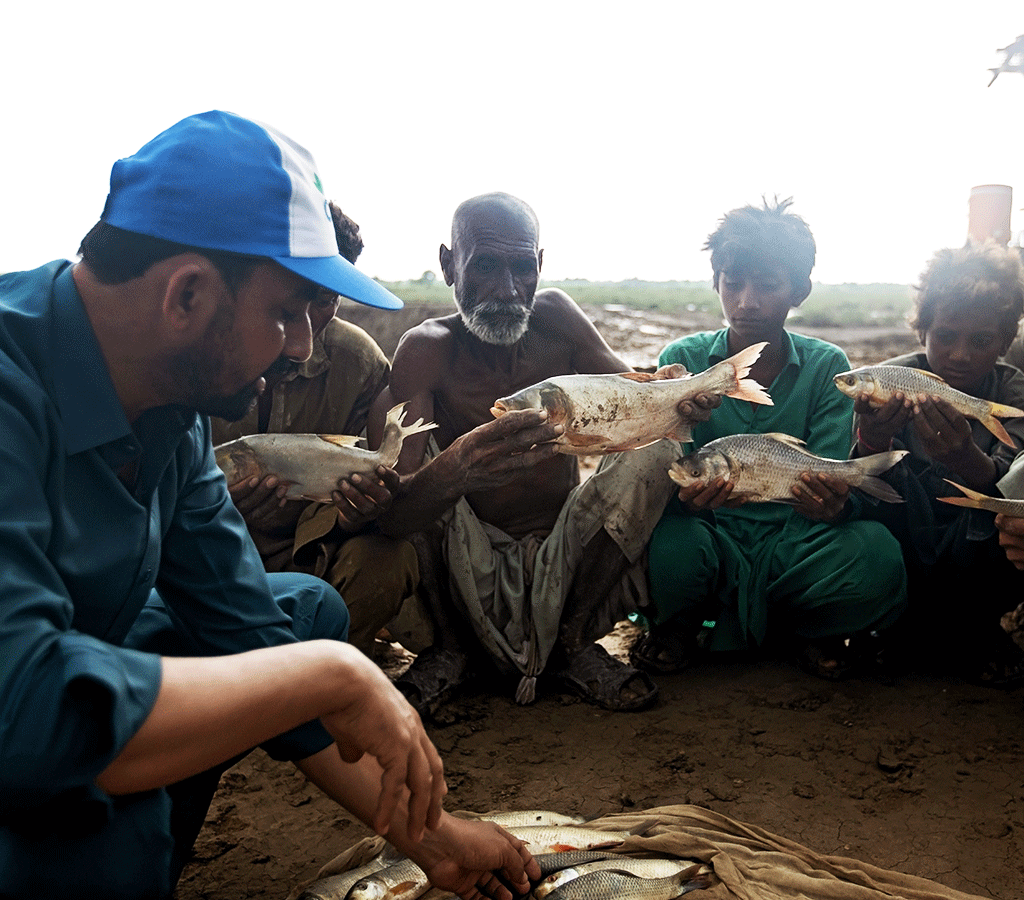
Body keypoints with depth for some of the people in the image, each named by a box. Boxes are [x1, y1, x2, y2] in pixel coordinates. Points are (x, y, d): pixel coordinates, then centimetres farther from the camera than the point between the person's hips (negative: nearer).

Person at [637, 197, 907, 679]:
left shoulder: (827, 366, 2)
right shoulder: (682, 360, 0)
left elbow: (835, 488, -6)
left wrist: (833, 505, -32)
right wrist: (684, 494, -34)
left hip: (794, 543, 1)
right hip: (712, 534, -1)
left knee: (878, 556, -30)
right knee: (673, 544, -36)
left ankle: (808, 631, 4)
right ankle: (680, 622, 2)